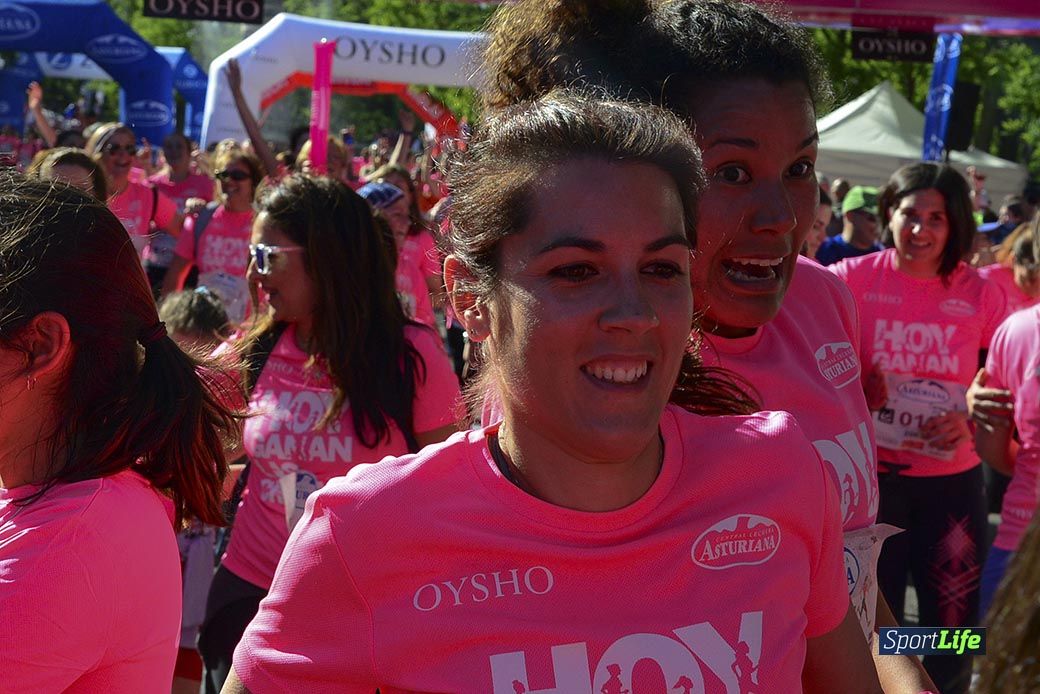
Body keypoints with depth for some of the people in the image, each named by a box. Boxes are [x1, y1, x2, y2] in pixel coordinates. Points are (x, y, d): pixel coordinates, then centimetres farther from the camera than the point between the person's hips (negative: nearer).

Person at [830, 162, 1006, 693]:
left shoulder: (980, 294, -3)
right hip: (872, 476, -1)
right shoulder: (854, 279, -7)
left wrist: (972, 420, -12)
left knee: (952, 628, 9)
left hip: (953, 480, 1)